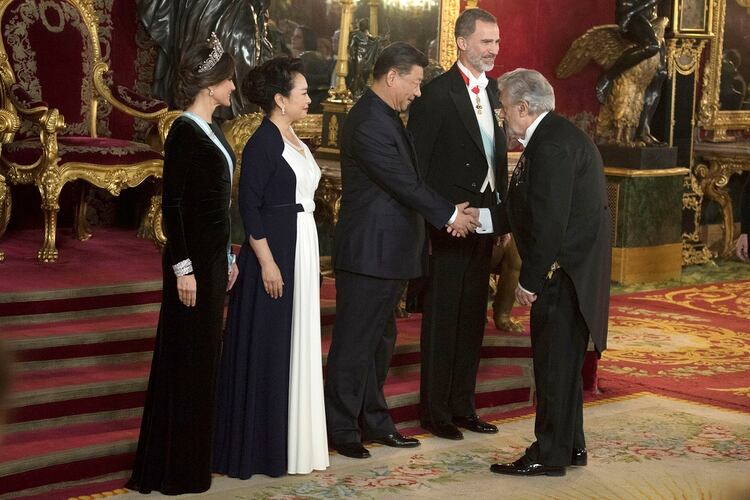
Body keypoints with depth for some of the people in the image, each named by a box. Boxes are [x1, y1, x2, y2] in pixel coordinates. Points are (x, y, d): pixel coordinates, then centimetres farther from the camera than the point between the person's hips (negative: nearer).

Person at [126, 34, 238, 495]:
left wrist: (229, 257, 19)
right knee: (187, 356, -1)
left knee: (205, 353, 14)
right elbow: (172, 204, -17)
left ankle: (198, 452, 25)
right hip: (194, 257, -9)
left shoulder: (212, 130, 12)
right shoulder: (184, 132, -15)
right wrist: (183, 268, -19)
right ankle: (177, 467, 8)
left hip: (215, 255, 9)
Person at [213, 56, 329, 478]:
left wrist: (309, 258, 17)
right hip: (274, 253, -9)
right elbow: (249, 208, -18)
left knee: (296, 344, 14)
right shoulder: (262, 144, -14)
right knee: (267, 348, -1)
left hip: (302, 250, 9)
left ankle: (290, 439, 23)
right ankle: (261, 445, 8)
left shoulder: (293, 140, 12)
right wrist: (267, 262, -21)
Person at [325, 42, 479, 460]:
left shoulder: (387, 118, 13)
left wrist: (447, 212, 5)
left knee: (379, 341, 17)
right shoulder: (369, 124, -20)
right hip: (369, 252, -11)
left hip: (388, 252, 11)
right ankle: (341, 429, 8)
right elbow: (405, 183, -19)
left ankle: (374, 421, 27)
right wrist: (449, 214, -8)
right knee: (355, 342, -1)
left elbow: (408, 178, 16)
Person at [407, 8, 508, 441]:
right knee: (442, 319, 2)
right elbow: (417, 163, -12)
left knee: (472, 318, 13)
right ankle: (435, 410, 12)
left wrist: (502, 211, 9)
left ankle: (463, 405, 23)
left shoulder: (493, 91, 10)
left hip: (484, 223, 7)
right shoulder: (438, 94, -12)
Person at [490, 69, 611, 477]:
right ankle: (571, 445, 26)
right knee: (562, 361, 17)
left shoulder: (552, 145, -20)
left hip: (565, 270, -10)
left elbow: (550, 221, -24)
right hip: (568, 268, 10)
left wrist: (529, 279, -19)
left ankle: (550, 455, 5)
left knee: (555, 362, -3)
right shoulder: (553, 136, 13)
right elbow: (531, 208, 17)